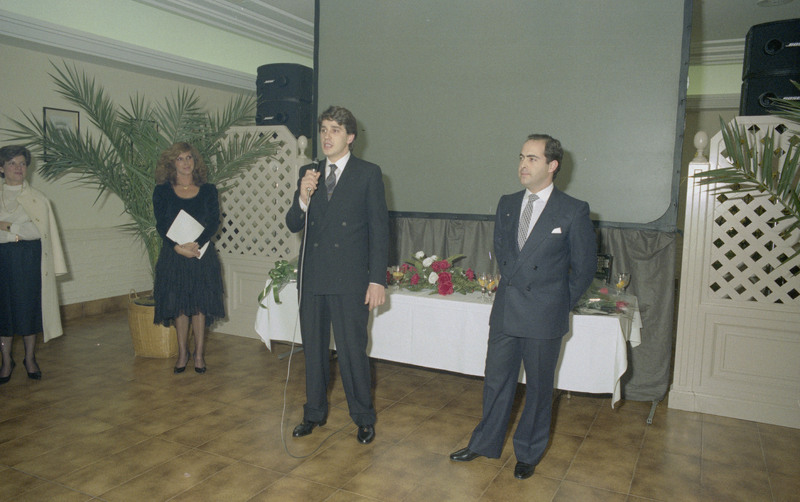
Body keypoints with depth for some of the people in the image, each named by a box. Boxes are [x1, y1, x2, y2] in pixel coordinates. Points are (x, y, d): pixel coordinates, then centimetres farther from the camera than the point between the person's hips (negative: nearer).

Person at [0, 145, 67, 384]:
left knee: (30, 306, 4)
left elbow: (41, 230, -4)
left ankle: (30, 358, 17)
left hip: (29, 259, 0)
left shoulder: (37, 198, 5)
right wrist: (21, 230, -11)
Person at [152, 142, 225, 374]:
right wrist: (178, 247, -18)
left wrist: (197, 244, -19)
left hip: (202, 254, 0)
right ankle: (182, 353, 19)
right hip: (173, 254, 0)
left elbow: (214, 222, -4)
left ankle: (199, 353, 14)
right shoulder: (162, 191, 4)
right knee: (178, 304, 5)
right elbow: (161, 224, -3)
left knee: (200, 303, 2)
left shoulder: (208, 190, 5)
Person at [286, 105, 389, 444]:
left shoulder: (368, 174, -2)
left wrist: (378, 279, -10)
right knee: (313, 349, 15)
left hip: (350, 279, -4)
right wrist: (303, 198, -14)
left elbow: (379, 229, -4)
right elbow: (293, 225, 7)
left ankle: (364, 418, 21)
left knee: (352, 350, 1)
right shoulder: (308, 173, 10)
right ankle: (315, 413, 33)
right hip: (313, 277, 5)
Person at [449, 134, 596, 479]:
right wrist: (511, 286, 13)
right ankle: (485, 444, 34)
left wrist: (560, 304, 2)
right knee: (497, 381, 15)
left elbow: (584, 267, -1)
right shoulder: (507, 204, 6)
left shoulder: (573, 211, -9)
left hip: (544, 318, -4)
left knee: (538, 387, 12)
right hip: (505, 312, 4)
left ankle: (528, 454, 31)